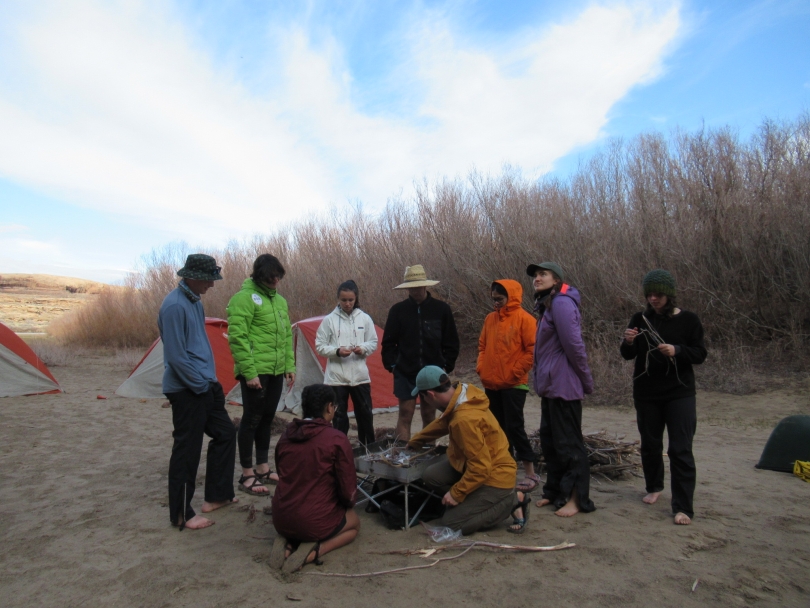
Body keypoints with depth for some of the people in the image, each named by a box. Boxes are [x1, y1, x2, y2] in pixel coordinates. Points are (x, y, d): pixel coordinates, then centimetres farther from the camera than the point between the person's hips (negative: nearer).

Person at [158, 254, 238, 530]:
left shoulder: (195, 302, 12)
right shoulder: (175, 306, -18)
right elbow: (176, 355, -21)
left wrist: (210, 380, 14)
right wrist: (200, 384, -14)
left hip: (205, 385, 10)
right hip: (187, 390, -10)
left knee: (225, 434, 17)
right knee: (187, 450, 0)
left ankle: (216, 496, 30)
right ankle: (181, 515, 15)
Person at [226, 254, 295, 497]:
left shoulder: (280, 300, 14)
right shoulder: (244, 298, -11)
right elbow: (237, 337, -16)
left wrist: (290, 365, 12)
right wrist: (249, 372, -19)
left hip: (276, 371, 8)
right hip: (256, 372, -8)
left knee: (267, 419, 15)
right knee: (252, 420, 0)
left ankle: (263, 469, 27)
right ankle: (247, 476, 11)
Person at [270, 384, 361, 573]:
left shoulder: (286, 436, 2)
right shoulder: (337, 439, -14)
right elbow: (348, 490, -10)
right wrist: (348, 506, 15)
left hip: (281, 521, 5)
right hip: (315, 522, -5)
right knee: (354, 523, 26)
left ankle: (288, 543, 7)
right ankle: (314, 550, -2)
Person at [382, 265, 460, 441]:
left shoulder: (441, 309, -2)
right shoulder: (398, 310, -2)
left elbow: (451, 342, 4)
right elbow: (388, 342, 4)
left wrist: (447, 365, -3)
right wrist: (391, 364, -5)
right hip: (405, 372, -1)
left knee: (429, 416, 12)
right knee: (405, 415, 1)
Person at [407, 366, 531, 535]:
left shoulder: (465, 419, -33)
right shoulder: (460, 391, -5)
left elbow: (481, 467, -29)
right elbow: (442, 422, 17)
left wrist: (457, 493, -16)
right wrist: (414, 442, 29)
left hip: (494, 476, -9)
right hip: (474, 465, 9)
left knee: (450, 525, -6)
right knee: (431, 476, -2)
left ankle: (512, 501, 2)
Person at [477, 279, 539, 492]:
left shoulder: (524, 319, -8)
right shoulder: (490, 318, 11)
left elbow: (532, 350, -11)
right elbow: (482, 346, 19)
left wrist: (514, 373, -13)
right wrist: (481, 367, 5)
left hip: (514, 385, -7)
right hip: (491, 384, 7)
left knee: (514, 427, -6)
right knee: (498, 427, 13)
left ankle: (530, 474, 6)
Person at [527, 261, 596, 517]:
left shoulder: (561, 302, -15)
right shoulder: (547, 305, 16)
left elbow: (574, 344, -19)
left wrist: (586, 381, -12)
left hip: (563, 385, -10)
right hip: (550, 385, 10)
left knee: (567, 443, 0)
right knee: (549, 440, 16)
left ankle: (577, 498, 12)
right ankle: (555, 491, 29)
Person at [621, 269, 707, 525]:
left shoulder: (688, 320, -3)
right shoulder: (640, 319, 3)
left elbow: (700, 354, -4)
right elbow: (628, 355, 3)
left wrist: (676, 350, -23)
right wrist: (628, 343, -19)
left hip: (679, 394, -3)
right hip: (646, 393, 3)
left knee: (680, 450, -5)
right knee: (650, 445, 15)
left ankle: (683, 507, 2)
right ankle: (654, 487, 36)